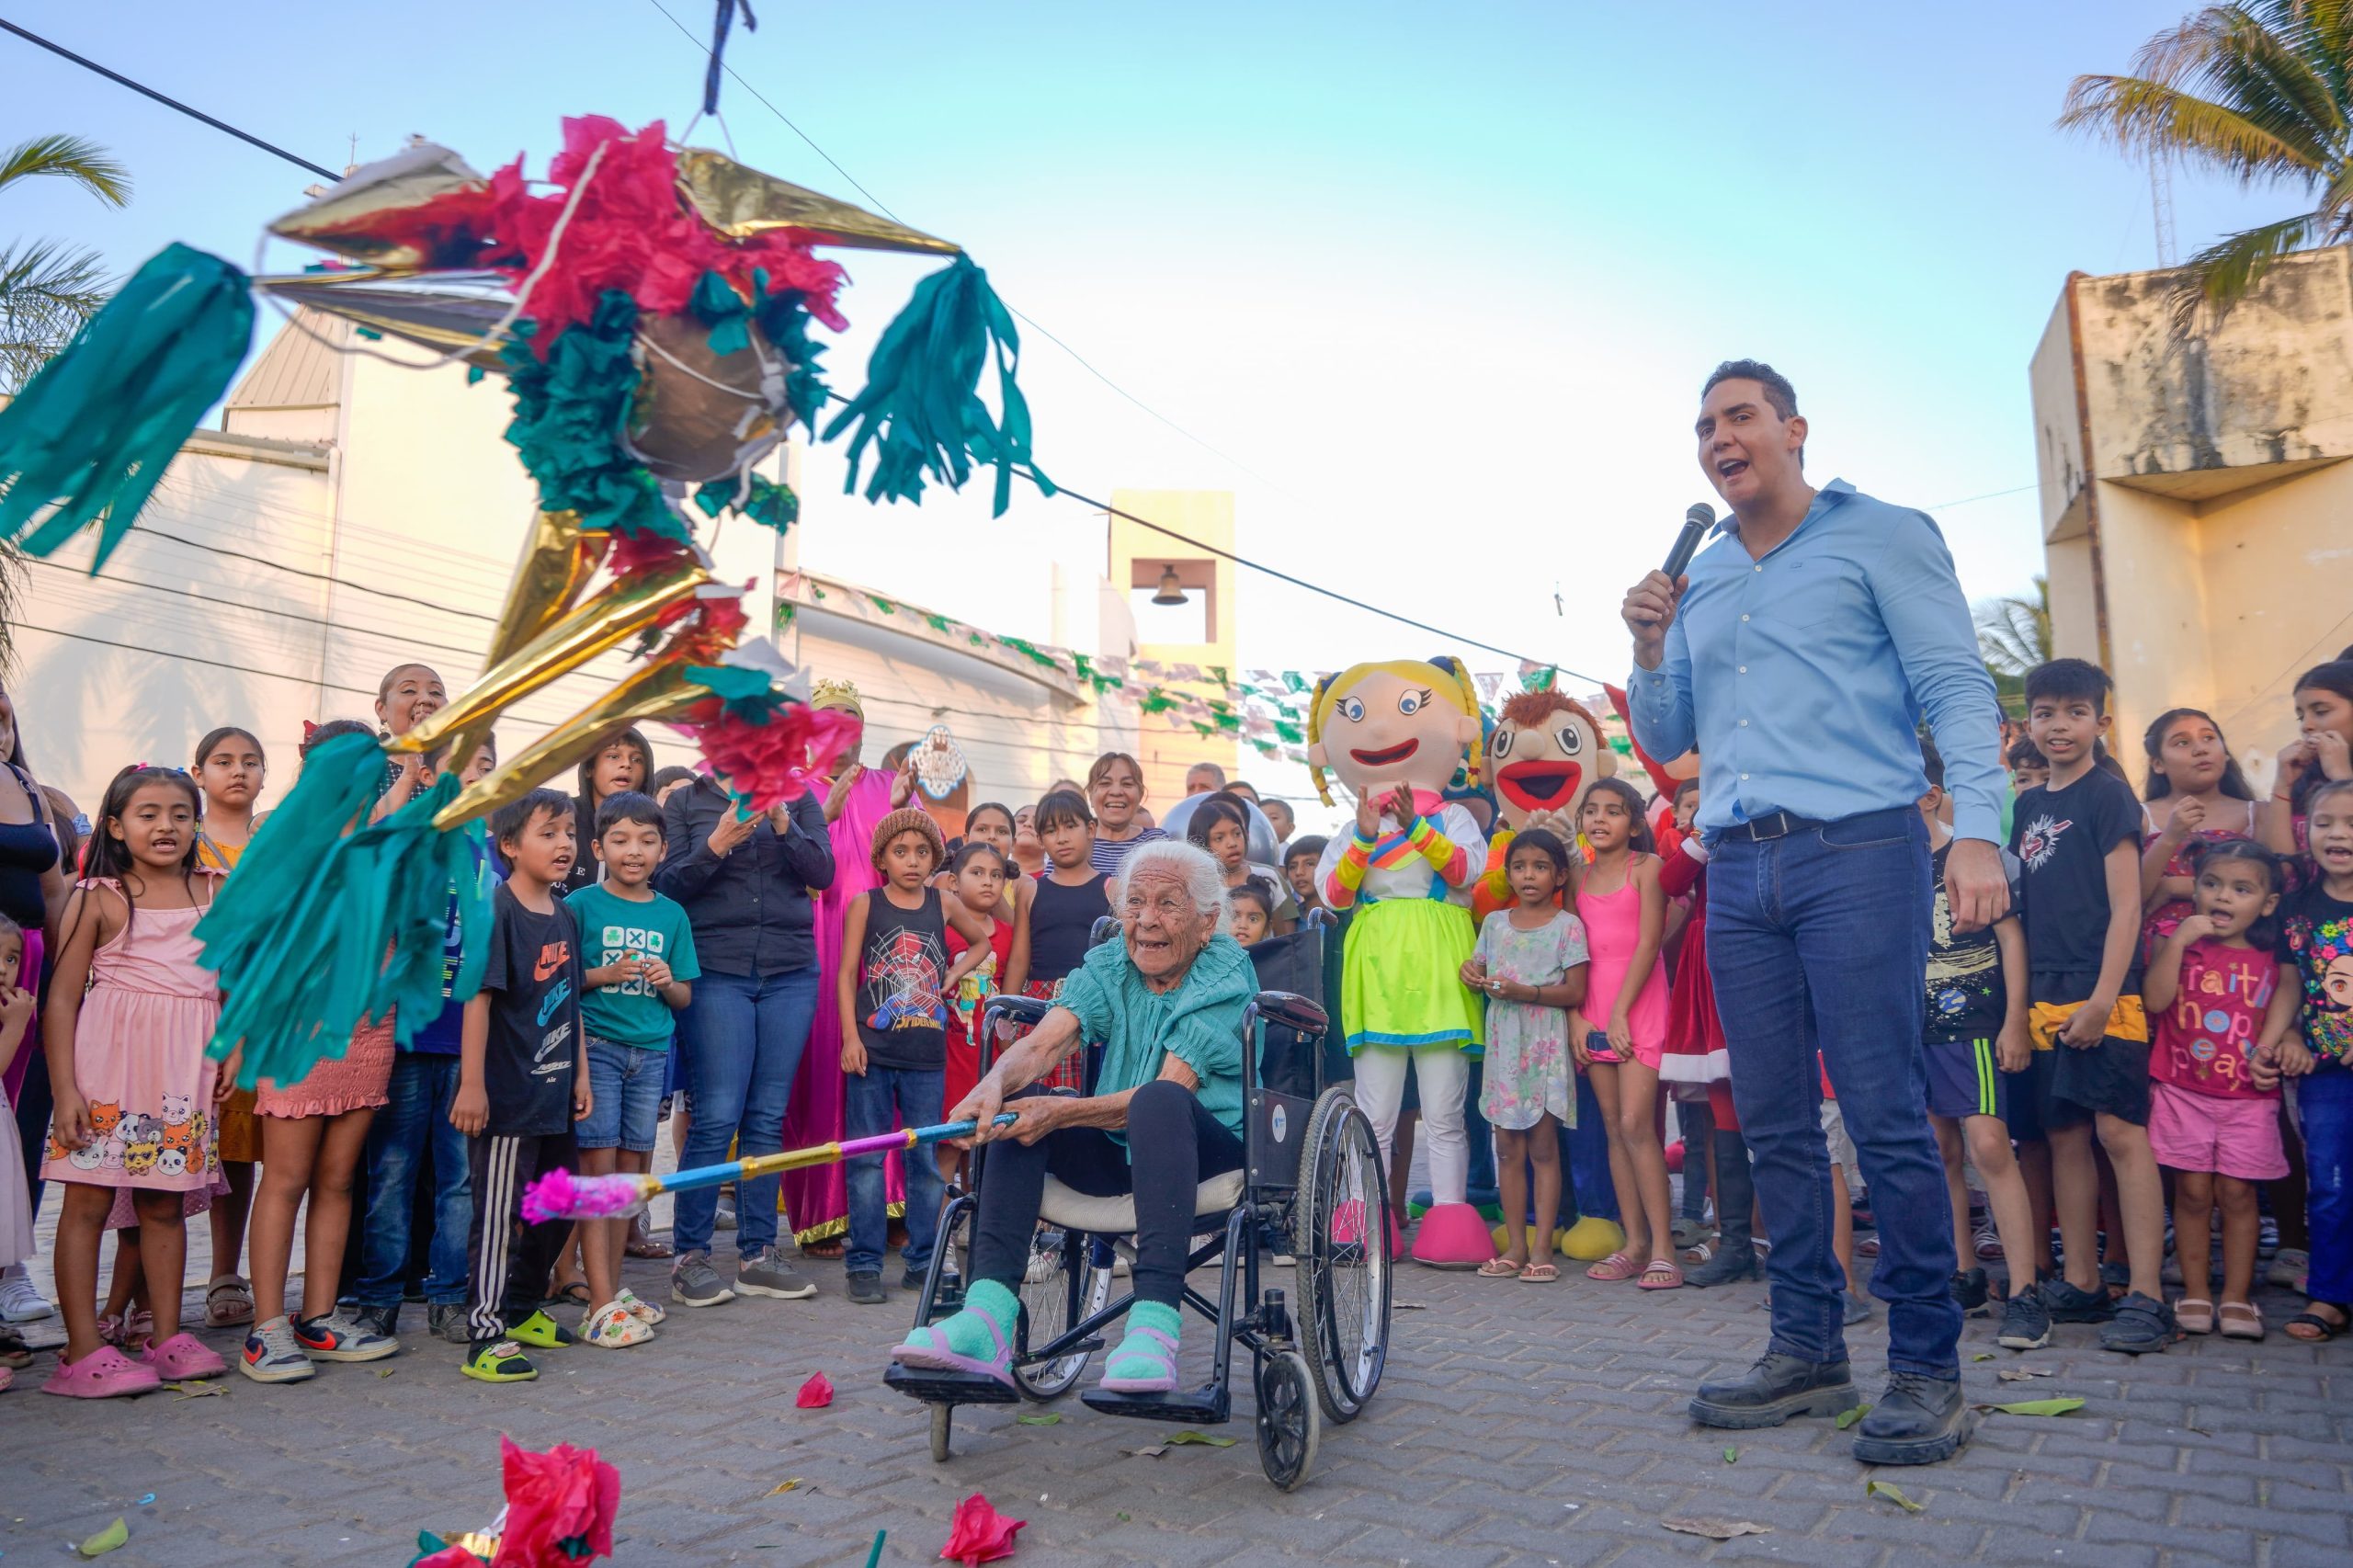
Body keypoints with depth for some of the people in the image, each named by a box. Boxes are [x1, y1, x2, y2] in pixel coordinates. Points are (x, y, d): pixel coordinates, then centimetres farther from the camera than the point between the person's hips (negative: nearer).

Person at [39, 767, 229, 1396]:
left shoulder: (215, 894, 11)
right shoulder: (97, 898, 0)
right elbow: (62, 998, -3)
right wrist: (64, 1089, -9)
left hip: (185, 1069, 4)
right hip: (108, 1062, -3)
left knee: (165, 1202, 10)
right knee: (88, 1200, -1)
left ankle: (167, 1338, 17)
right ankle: (83, 1351, 5)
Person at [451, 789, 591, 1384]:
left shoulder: (564, 918, 10)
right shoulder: (496, 910, -13)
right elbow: (478, 996, -18)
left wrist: (581, 1076, 16)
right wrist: (472, 1084, -20)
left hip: (553, 1095, 8)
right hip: (507, 1095, -8)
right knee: (499, 1214, -1)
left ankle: (523, 1310, 34)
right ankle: (485, 1337, 8)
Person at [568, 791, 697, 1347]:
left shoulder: (672, 915, 9)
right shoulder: (581, 904, -2)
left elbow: (684, 996, 13)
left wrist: (668, 982, -7)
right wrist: (603, 975, -17)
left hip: (651, 1050, 4)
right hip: (594, 1045, -4)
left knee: (631, 1167, 10)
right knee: (598, 1165, -6)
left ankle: (612, 1288, 22)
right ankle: (601, 1306, -4)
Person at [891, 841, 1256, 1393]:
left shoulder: (1228, 974, -9)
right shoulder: (1107, 967, 6)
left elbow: (1168, 1091, -20)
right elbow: (1042, 1044, -12)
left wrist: (1060, 1113, -32)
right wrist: (992, 1084, -35)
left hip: (1211, 1148, -5)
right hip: (1118, 1155, 5)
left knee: (1158, 1101, -35)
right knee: (1017, 1100, -17)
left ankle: (1154, 1326, -45)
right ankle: (987, 1318, -28)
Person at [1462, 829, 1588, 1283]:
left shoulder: (1567, 926, -3)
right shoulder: (1495, 922, 11)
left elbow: (1575, 993, -8)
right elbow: (1478, 971, 16)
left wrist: (1525, 992, -20)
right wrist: (1472, 974, -7)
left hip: (1545, 1043, -4)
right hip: (1502, 1040, 4)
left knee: (1543, 1146, -1)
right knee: (1508, 1147, 6)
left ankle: (1542, 1247, 4)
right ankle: (1515, 1245, 13)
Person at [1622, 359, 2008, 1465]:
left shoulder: (1880, 536, 5)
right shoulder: (1696, 581, 20)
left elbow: (1956, 687, -3)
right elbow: (1665, 742, 21)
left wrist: (1977, 829, -16)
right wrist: (1648, 648, 3)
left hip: (1856, 850, -5)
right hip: (1738, 872, 5)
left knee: (1885, 1116, -7)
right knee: (1774, 1125, 7)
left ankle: (1926, 1366, 5)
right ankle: (1808, 1350, 17)